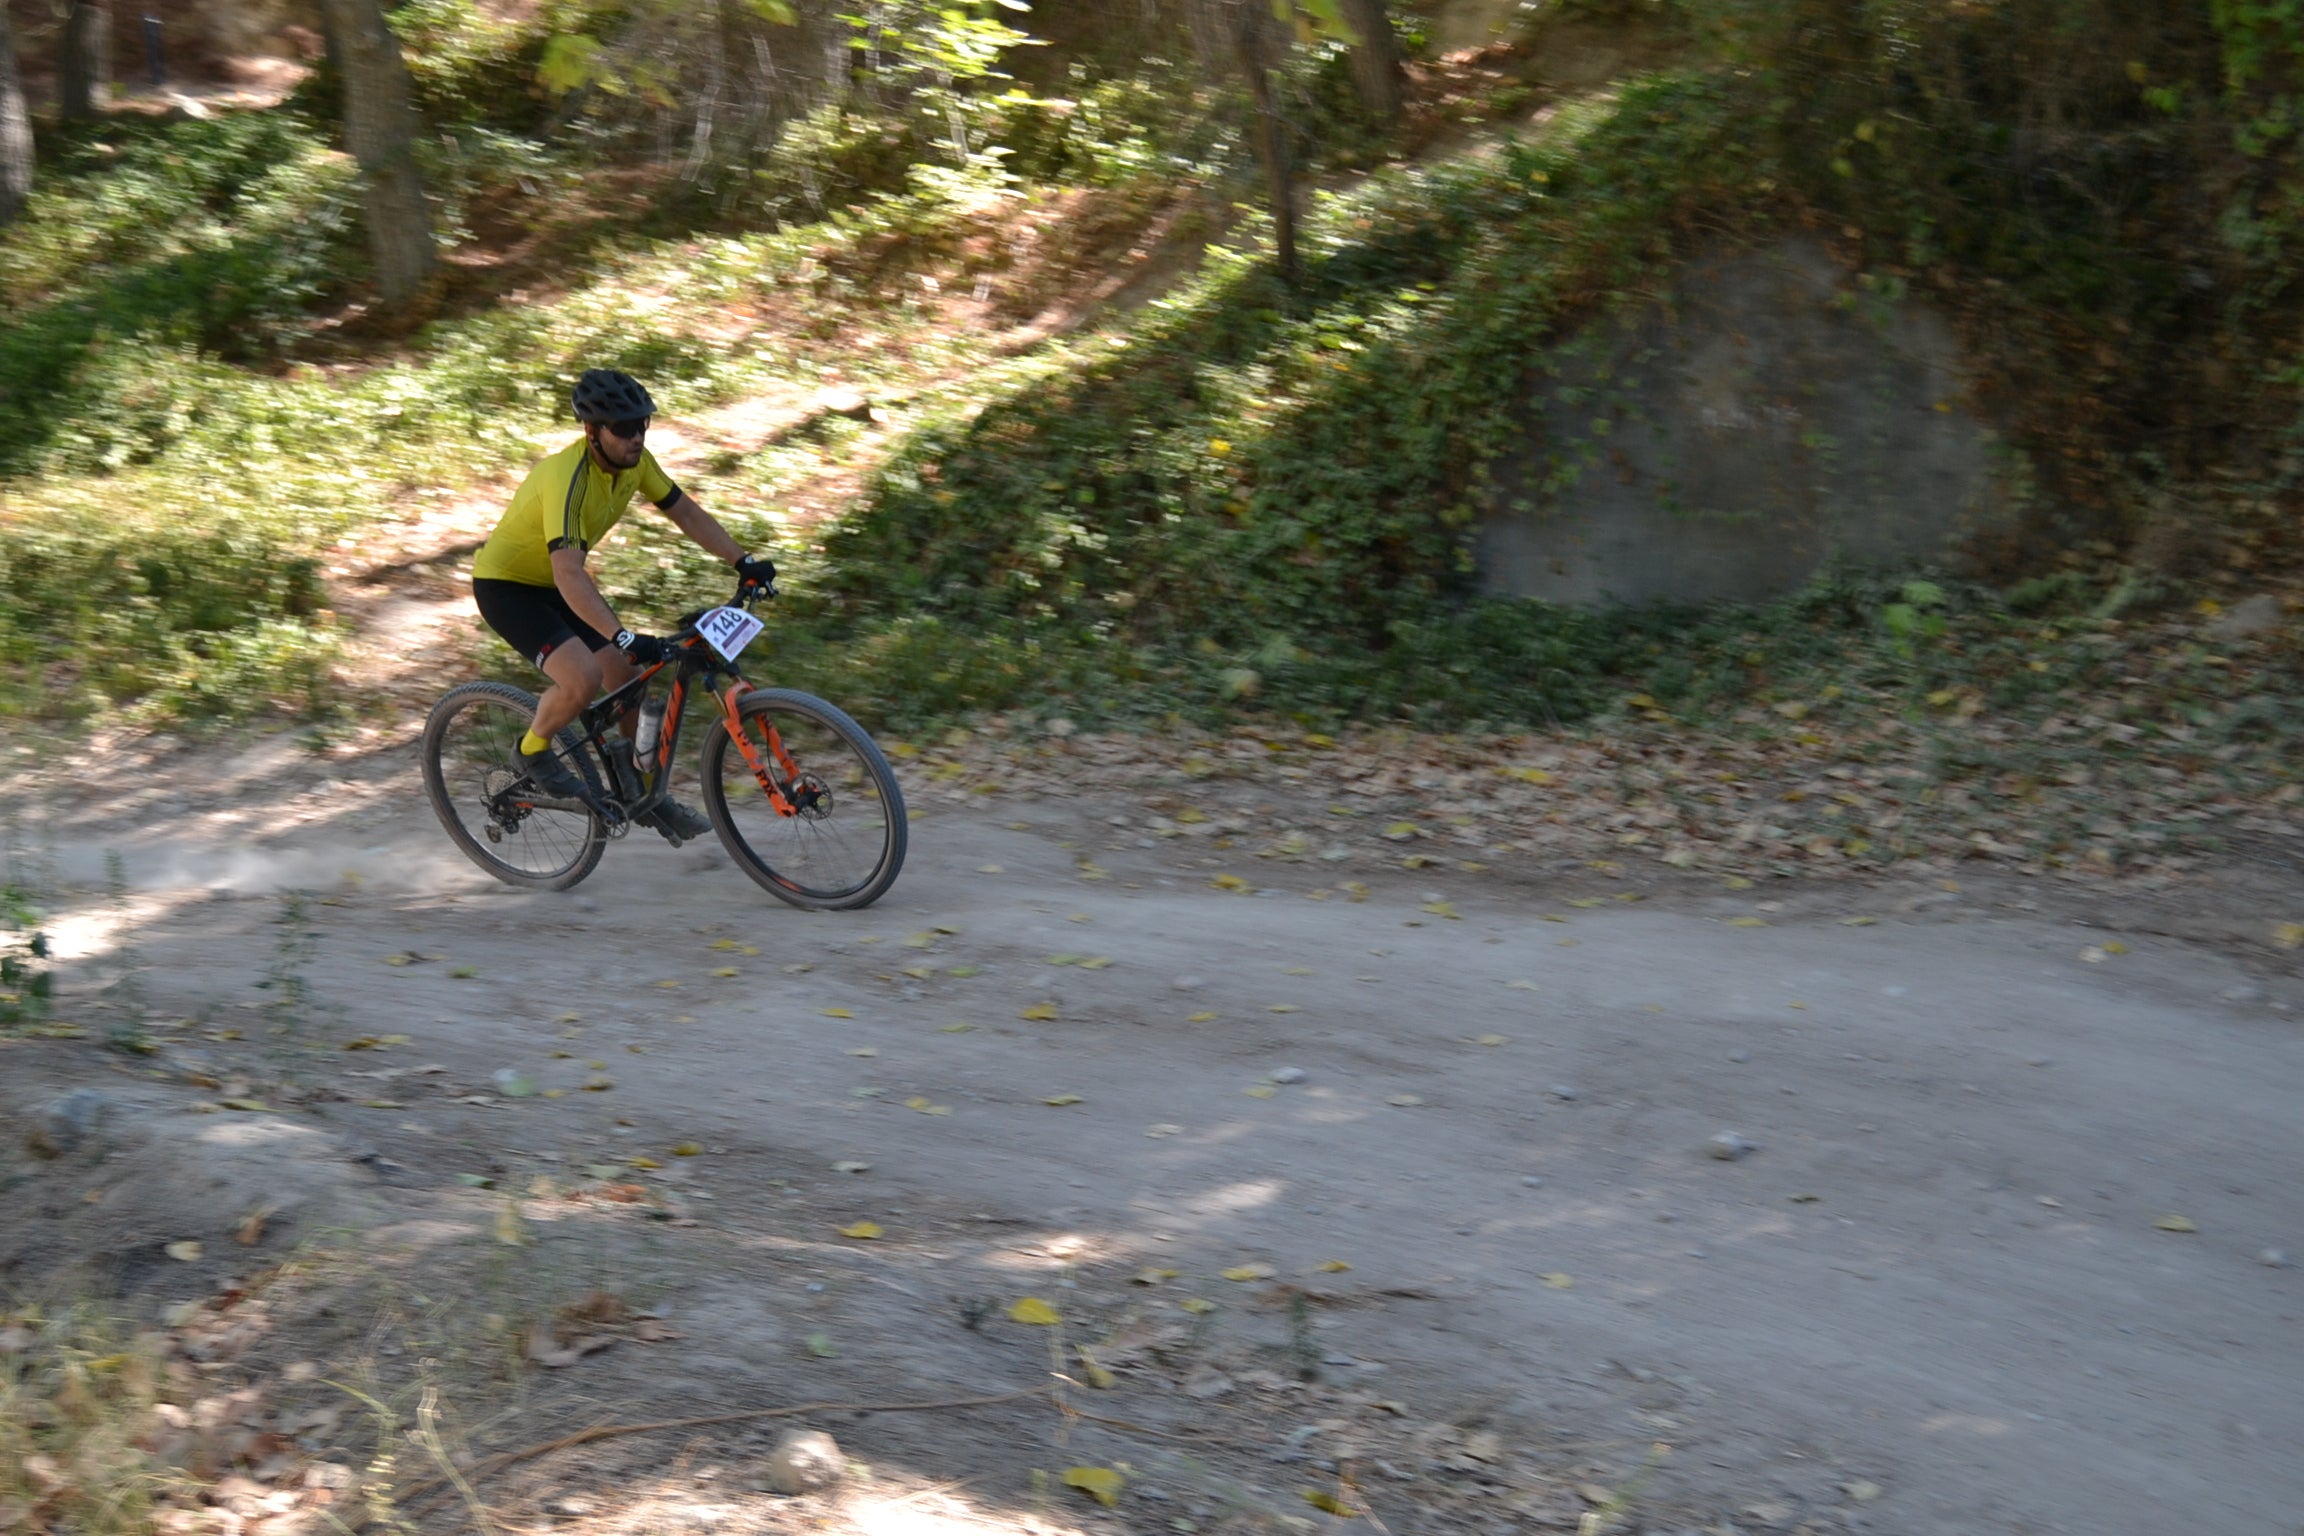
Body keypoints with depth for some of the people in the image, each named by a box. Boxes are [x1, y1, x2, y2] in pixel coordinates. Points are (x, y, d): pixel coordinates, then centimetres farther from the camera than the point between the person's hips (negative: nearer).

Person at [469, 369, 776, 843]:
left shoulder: (634, 461, -11)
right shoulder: (567, 479, -35)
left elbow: (685, 511, 2)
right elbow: (569, 575, -43)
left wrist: (744, 562, -7)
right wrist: (625, 638, -53)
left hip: (554, 584, 8)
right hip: (505, 585, -8)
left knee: (632, 678, 2)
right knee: (584, 677, -27)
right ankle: (533, 750, 2)